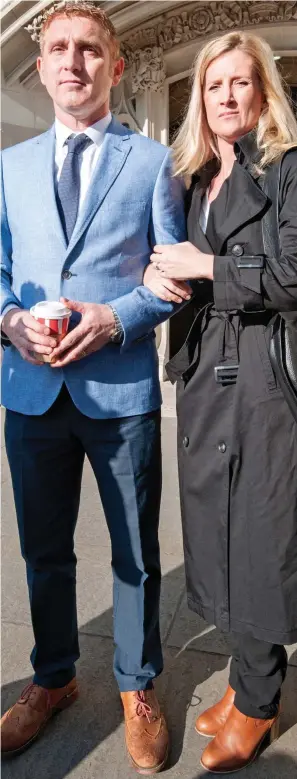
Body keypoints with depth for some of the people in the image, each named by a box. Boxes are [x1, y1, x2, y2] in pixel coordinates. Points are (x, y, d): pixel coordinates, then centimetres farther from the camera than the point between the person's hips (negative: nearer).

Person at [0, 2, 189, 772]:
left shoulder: (154, 161, 4)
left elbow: (174, 273, 1)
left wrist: (116, 317, -17)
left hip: (122, 387, -2)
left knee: (135, 551, 11)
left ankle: (137, 687, 35)